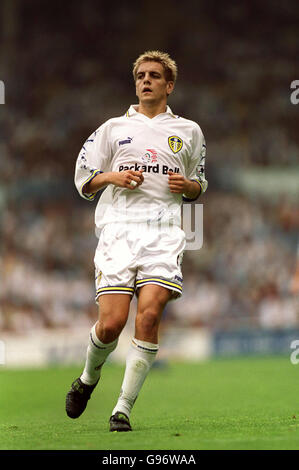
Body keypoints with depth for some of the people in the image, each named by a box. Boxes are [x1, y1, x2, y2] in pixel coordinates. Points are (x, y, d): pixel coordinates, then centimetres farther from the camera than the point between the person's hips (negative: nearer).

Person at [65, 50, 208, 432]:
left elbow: (199, 187, 27)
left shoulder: (189, 131, 19)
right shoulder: (113, 128, 17)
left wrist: (186, 185, 4)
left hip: (164, 231, 0)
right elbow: (84, 181, 16)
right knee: (111, 323, -13)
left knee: (149, 315, -18)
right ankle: (88, 378, 19)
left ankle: (123, 408, -13)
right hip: (118, 226, 0)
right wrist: (113, 176, -3)